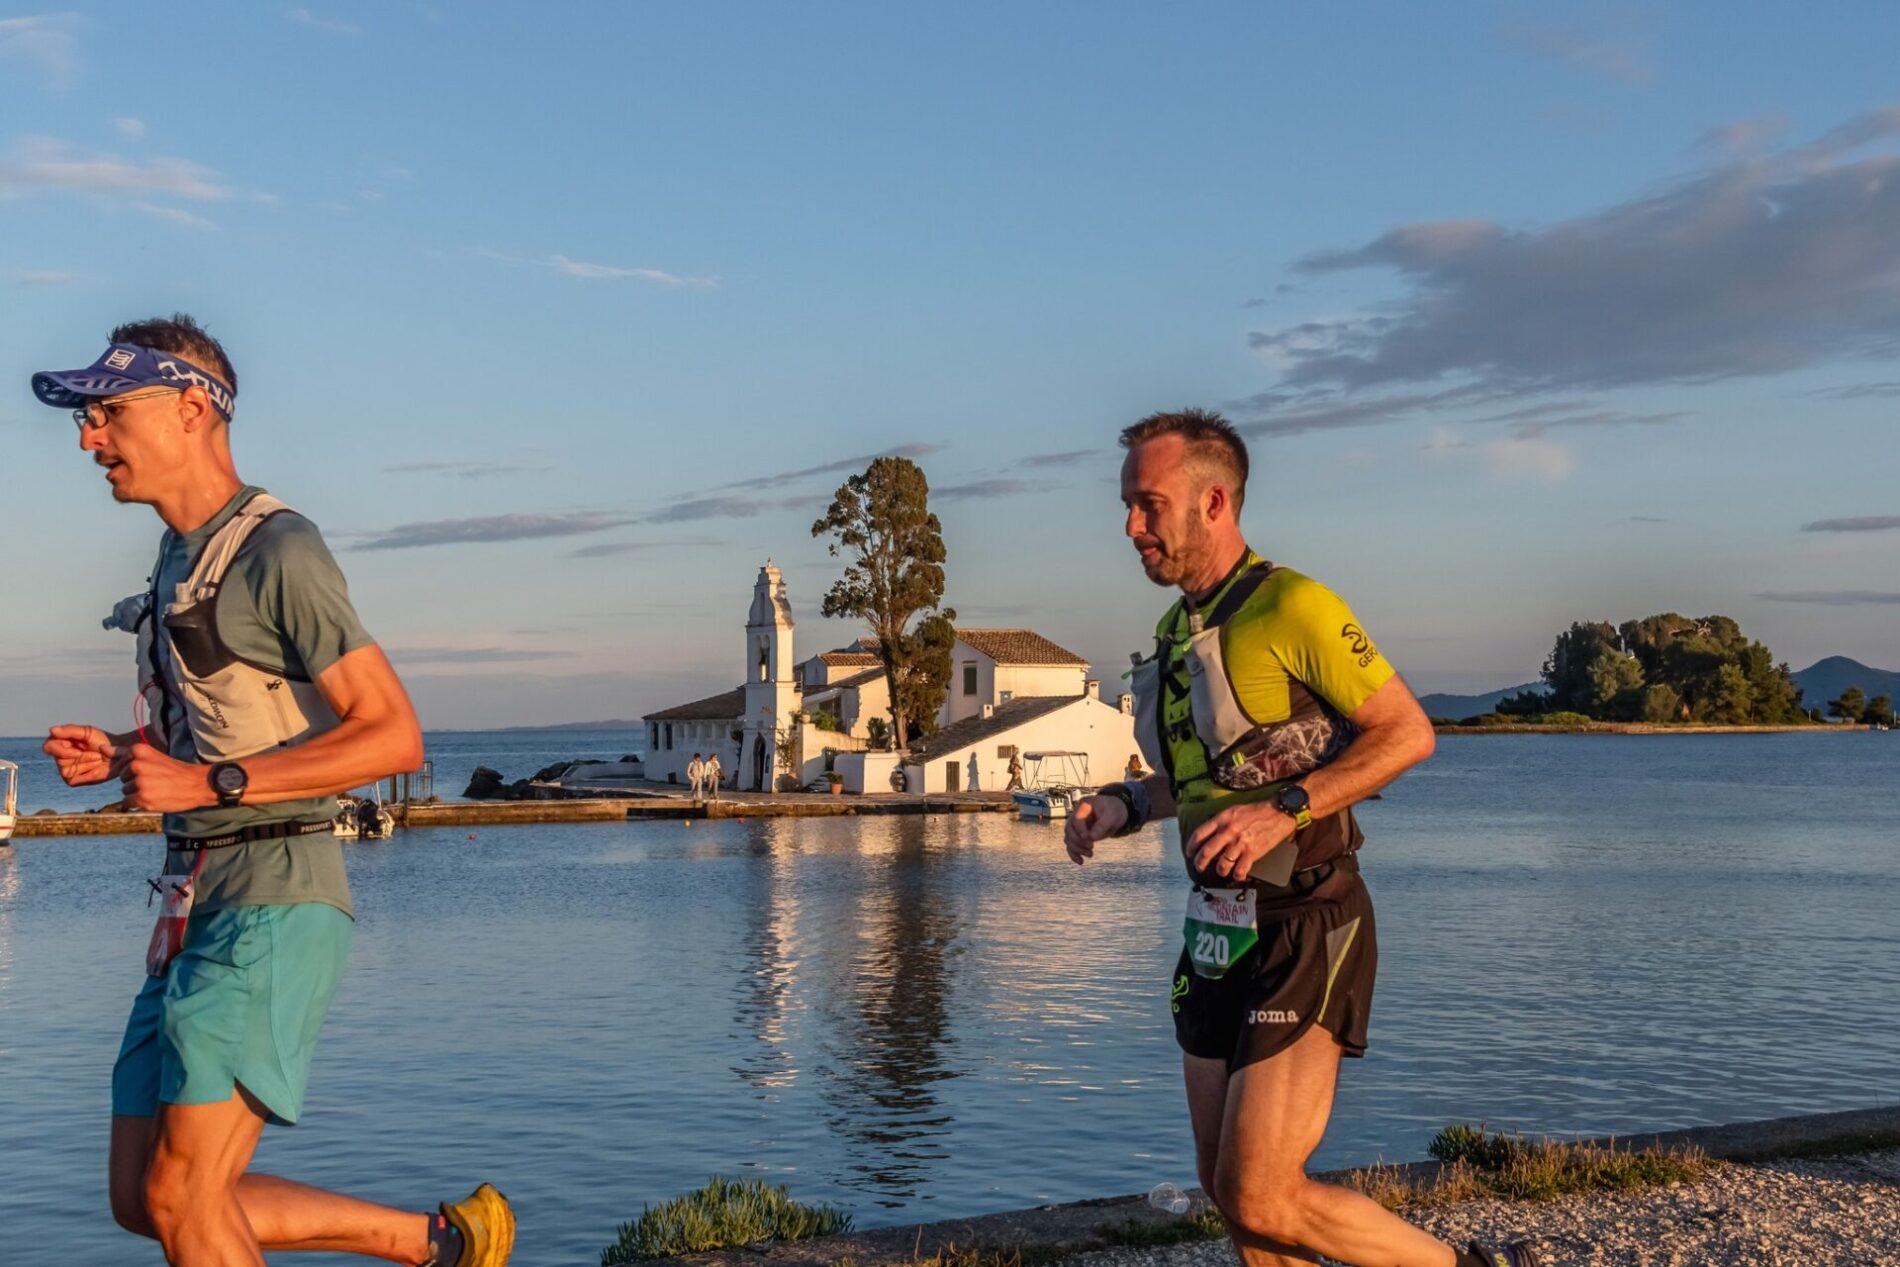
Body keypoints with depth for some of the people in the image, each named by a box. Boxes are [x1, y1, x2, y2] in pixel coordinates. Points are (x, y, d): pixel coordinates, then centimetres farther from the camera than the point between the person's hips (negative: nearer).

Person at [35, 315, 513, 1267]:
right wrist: (119, 759, 9)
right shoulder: (181, 556, 17)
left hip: (274, 903, -9)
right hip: (197, 905, 10)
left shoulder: (278, 553, -11)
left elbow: (393, 735, -18)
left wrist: (206, 784, -21)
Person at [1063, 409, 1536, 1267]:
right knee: (1226, 1190, 11)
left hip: (1303, 931, -9)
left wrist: (1284, 810, -26)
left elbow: (1408, 732, -15)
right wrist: (1126, 804, 6)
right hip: (1221, 933, 9)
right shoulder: (1177, 630, 12)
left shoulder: (1290, 606, -14)